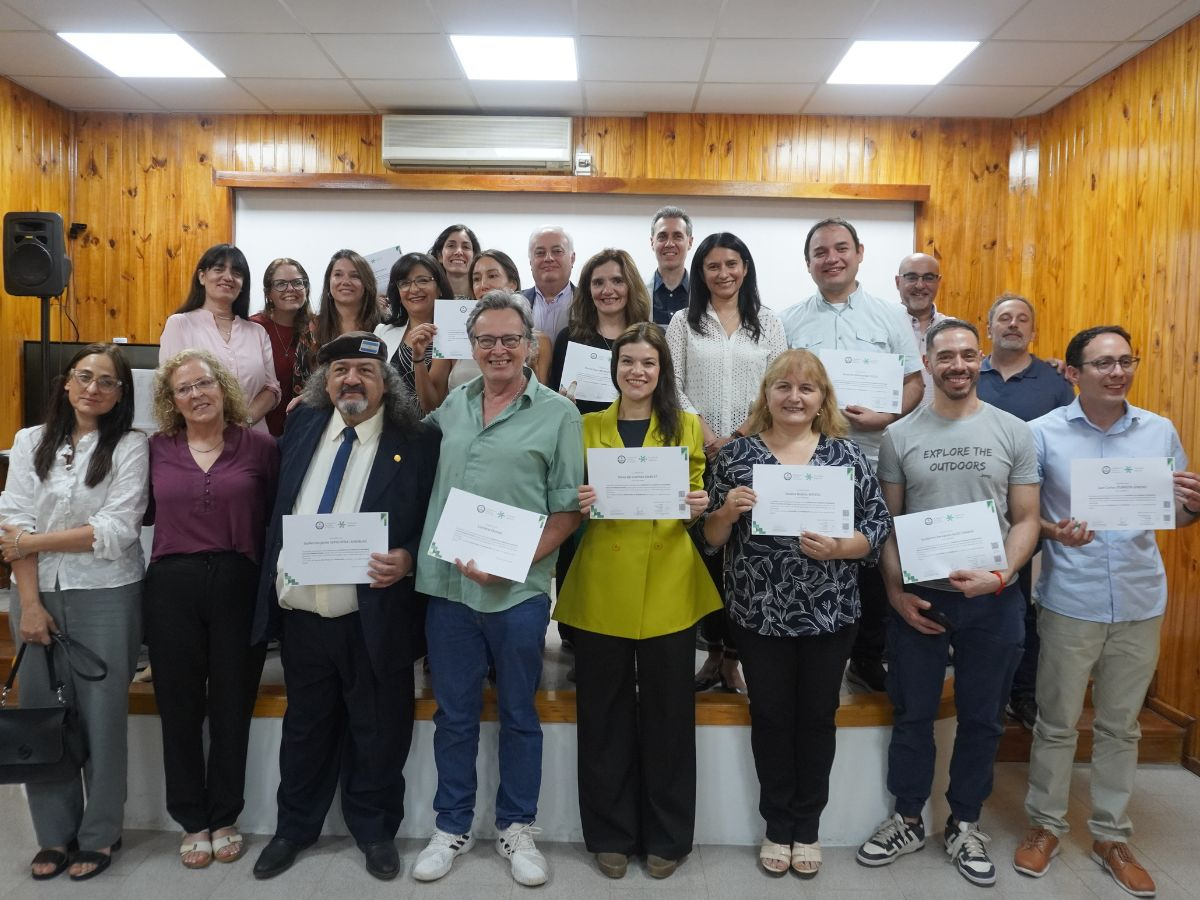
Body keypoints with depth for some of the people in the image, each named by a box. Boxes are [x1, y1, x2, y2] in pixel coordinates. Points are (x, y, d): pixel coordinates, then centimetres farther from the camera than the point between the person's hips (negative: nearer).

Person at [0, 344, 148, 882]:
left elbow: (115, 531, -10)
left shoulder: (130, 446, -2)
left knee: (101, 716, 4)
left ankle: (99, 834, 21)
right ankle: (54, 833, 25)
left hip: (106, 596, -3)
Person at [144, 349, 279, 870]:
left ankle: (225, 818, 29)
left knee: (232, 706, 10)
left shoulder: (259, 447, -1)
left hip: (238, 586, -1)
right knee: (179, 708, 11)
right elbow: (144, 513, 10)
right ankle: (192, 821, 29)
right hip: (171, 587, 2)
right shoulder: (156, 450, 4)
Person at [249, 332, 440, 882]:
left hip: (373, 621, -3)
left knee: (377, 735, 12)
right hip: (299, 615, 4)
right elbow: (273, 501, 12)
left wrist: (408, 559, -22)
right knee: (305, 730, 21)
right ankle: (294, 827, 42)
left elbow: (437, 524, -6)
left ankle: (374, 831, 35)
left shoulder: (415, 444, -6)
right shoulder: (302, 426, 7)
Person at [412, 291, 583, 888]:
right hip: (447, 585, 3)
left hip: (518, 590, -3)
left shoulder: (558, 414, -4)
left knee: (519, 715, 12)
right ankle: (452, 826, 32)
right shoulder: (451, 406, 8)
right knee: (453, 714, 15)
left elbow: (568, 510, -6)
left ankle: (516, 828, 31)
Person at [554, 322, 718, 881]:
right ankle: (611, 834, 26)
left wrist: (699, 505, -11)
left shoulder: (687, 426, 7)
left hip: (669, 586, 0)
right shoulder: (588, 426, 6)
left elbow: (698, 497, 11)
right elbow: (570, 505, 9)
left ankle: (666, 836, 26)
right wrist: (579, 503, -12)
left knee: (668, 712, 8)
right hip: (602, 587, 0)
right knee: (605, 713, 7)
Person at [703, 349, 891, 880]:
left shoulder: (846, 454, -1)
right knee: (770, 717, 12)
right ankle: (776, 825, 31)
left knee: (817, 717, 13)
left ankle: (807, 827, 32)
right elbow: (711, 538, 3)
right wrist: (727, 511, -18)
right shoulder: (737, 454, -1)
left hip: (828, 614, 0)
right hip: (758, 614, 0)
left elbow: (879, 526, -1)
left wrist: (839, 548, -19)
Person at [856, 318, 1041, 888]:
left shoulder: (1013, 432, 0)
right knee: (913, 716, 11)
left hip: (992, 600, 1)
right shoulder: (900, 436, -1)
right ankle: (908, 821, 30)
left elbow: (1025, 520, 0)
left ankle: (965, 826, 32)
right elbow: (886, 524, 1)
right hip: (918, 598, 0)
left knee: (981, 719, 13)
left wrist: (1000, 576, -16)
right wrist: (896, 593, -7)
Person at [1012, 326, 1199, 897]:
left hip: (1141, 603, 3)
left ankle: (1111, 835, 32)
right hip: (1070, 603, -3)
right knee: (1057, 724, 10)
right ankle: (1046, 825, 28)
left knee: (1121, 726, 16)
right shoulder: (1043, 432, -6)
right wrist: (1052, 532, -23)